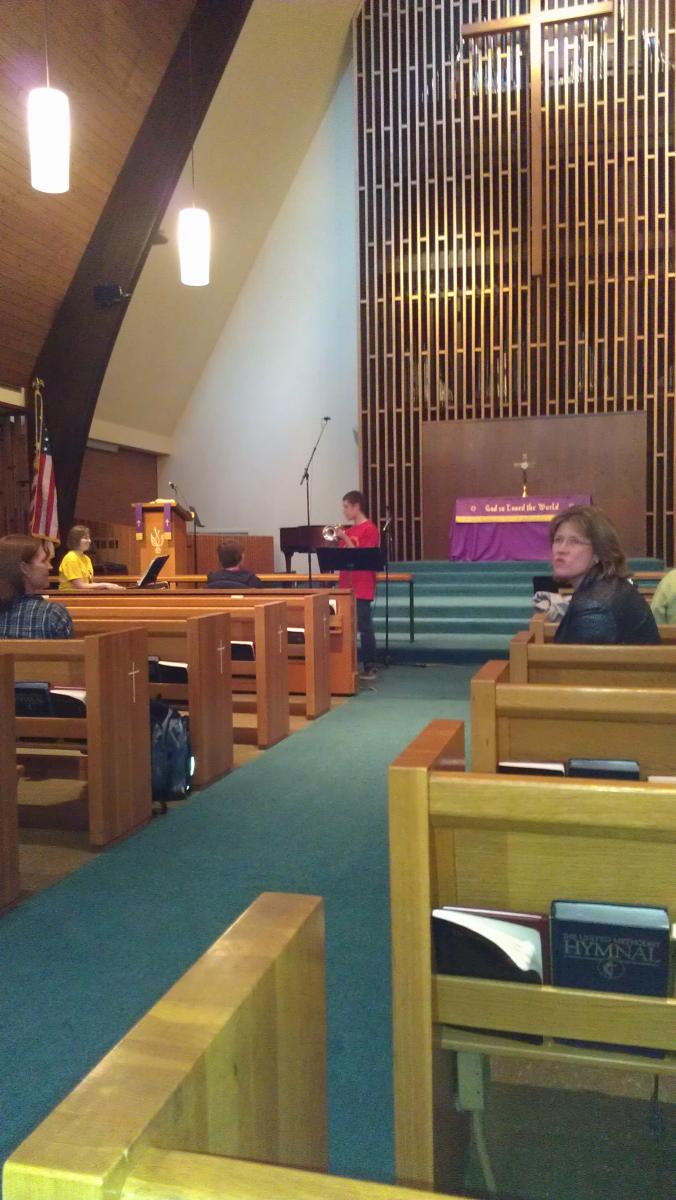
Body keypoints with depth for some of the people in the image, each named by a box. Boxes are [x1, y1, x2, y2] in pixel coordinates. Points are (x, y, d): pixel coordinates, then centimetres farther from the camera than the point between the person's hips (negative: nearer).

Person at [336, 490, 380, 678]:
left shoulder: (370, 530, -9)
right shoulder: (348, 530, 14)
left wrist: (344, 538, -18)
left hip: (362, 589, -7)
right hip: (346, 586, 8)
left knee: (364, 627, -4)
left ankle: (371, 667, 2)